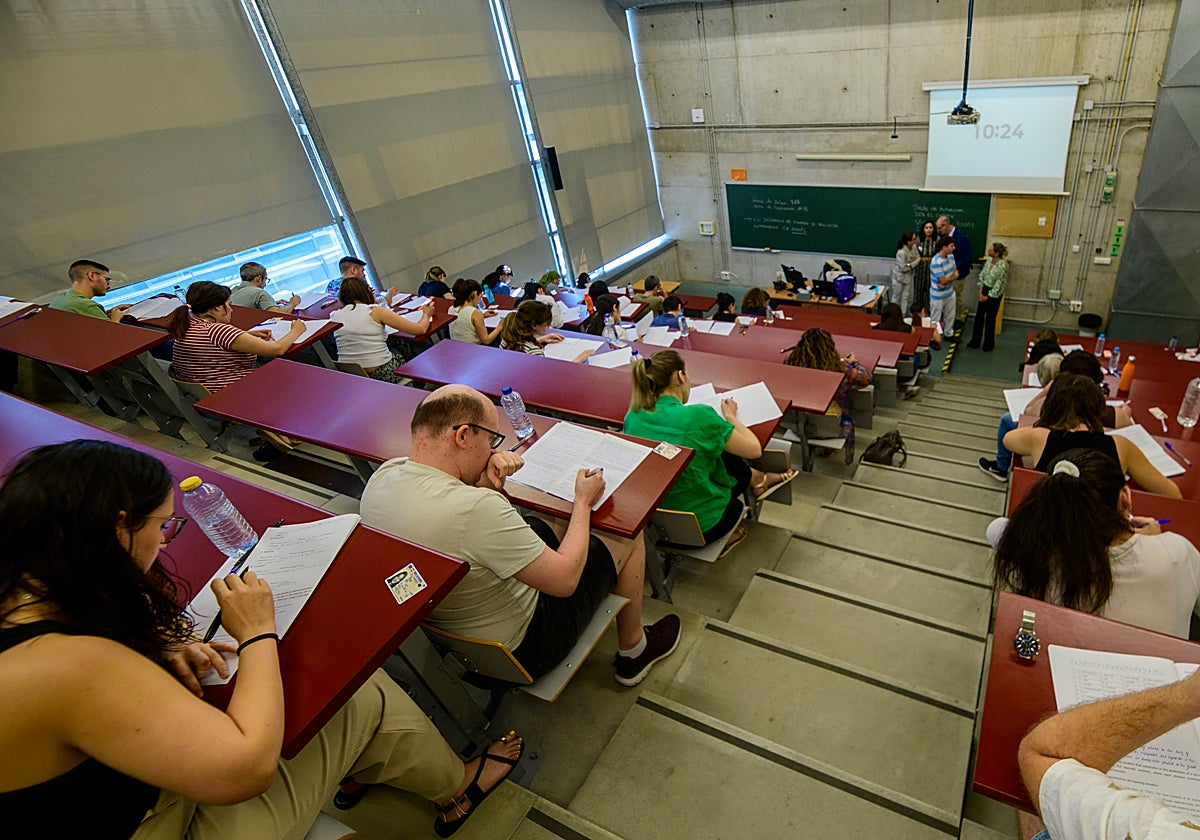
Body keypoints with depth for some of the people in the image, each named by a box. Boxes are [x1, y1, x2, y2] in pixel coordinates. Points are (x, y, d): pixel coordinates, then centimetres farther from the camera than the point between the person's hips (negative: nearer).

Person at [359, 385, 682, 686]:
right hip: (517, 648, -7)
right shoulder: (475, 509, -38)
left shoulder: (381, 477, -13)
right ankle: (633, 652, 29)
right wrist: (584, 500, -13)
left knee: (562, 523, 21)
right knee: (627, 538, 5)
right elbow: (564, 579, -27)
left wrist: (486, 483, -12)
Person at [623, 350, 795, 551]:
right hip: (701, 528, -5)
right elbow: (755, 450, -11)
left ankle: (756, 479, 40)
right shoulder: (698, 416, -24)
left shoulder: (633, 416, -8)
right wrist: (729, 416, 4)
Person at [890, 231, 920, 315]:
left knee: (906, 296, 16)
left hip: (909, 276, 7)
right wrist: (916, 261, -18)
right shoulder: (901, 252, -33)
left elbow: (918, 257, 1)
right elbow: (904, 268, -26)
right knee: (896, 297, 11)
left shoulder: (914, 247, -12)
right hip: (899, 276, -7)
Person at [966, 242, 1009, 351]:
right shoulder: (989, 259, -4)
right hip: (985, 289, 6)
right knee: (979, 315, 12)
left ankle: (989, 345, 22)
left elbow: (999, 284, -20)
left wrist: (988, 296, -12)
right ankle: (975, 341, 25)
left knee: (990, 319, 5)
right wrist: (981, 290, -1)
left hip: (994, 294, -6)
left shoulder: (1003, 265, -25)